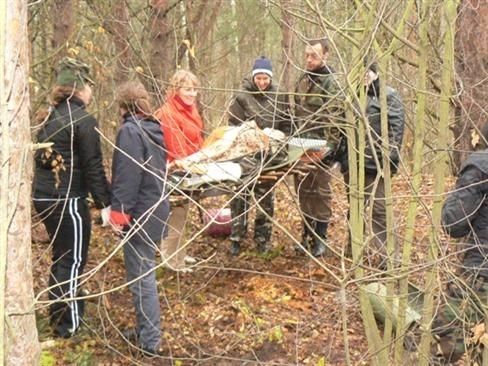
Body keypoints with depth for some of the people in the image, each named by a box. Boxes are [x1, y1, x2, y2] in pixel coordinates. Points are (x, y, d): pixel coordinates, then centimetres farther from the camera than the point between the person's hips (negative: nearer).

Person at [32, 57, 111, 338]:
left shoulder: (49, 117, 10)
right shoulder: (84, 120, -14)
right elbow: (93, 168, -16)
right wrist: (105, 203, -12)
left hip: (44, 196, 8)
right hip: (67, 200, -8)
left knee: (62, 256, 21)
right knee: (73, 260, 3)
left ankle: (59, 314, 34)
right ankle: (69, 324, 12)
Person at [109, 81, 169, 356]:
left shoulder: (130, 131, -16)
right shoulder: (155, 129, 10)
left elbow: (127, 176, -21)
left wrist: (119, 210, -16)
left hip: (140, 214, -9)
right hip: (156, 209, 9)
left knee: (141, 278, -2)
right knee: (145, 274, 18)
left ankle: (150, 342, 5)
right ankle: (146, 330, 29)